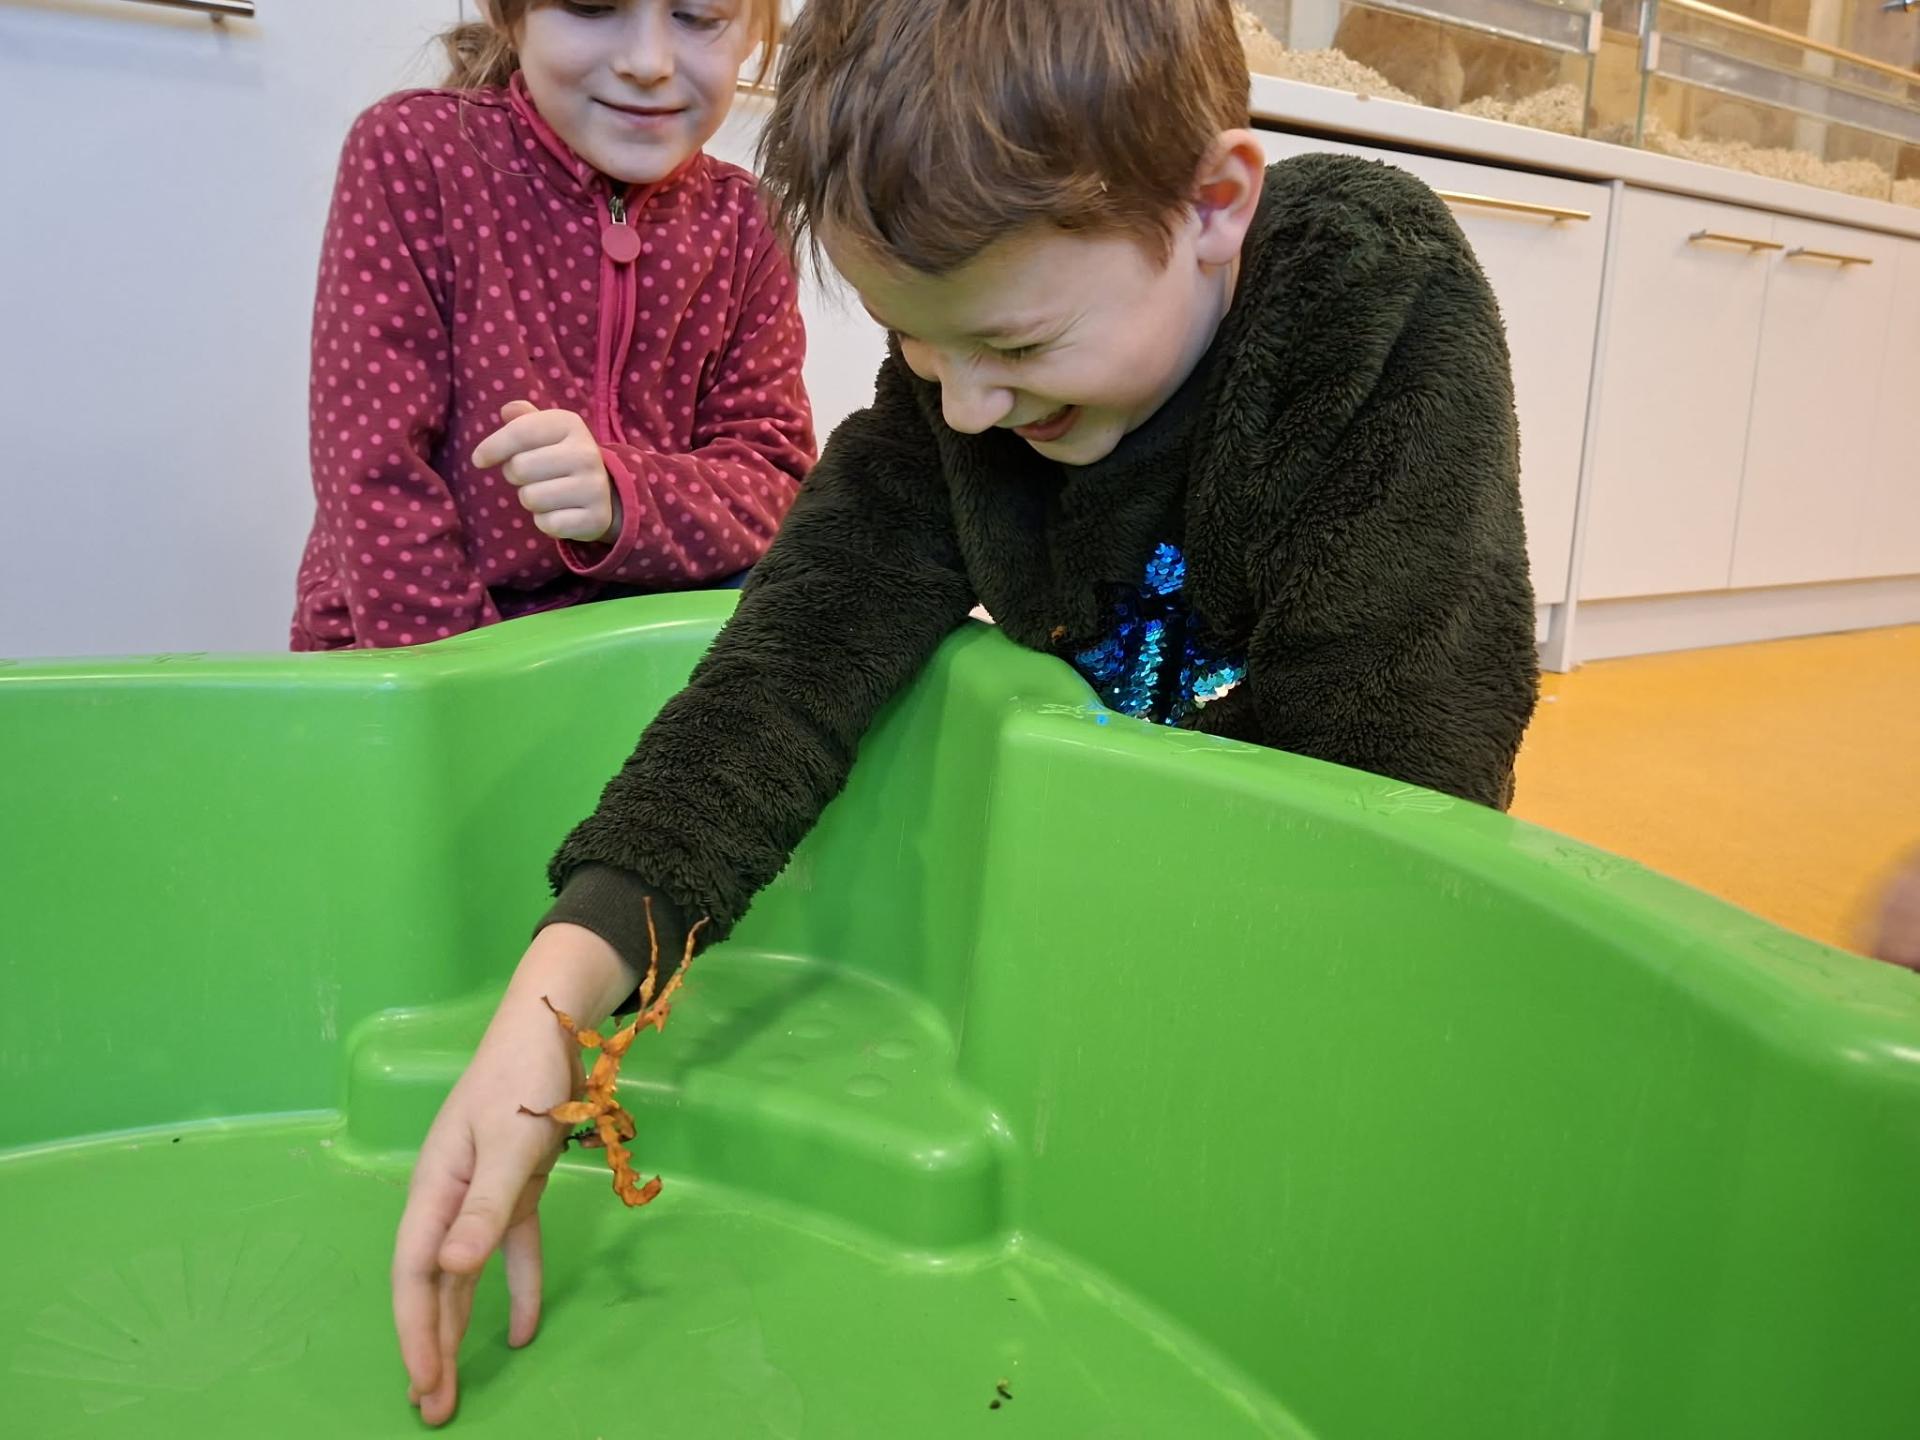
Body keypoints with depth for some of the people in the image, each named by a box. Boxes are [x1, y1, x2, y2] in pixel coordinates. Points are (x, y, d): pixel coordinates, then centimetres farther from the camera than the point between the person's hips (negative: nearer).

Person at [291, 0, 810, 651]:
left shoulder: (739, 224, -1)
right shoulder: (412, 151, -10)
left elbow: (774, 472, -7)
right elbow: (375, 465, -14)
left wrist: (619, 501, -27)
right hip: (408, 649, -2)